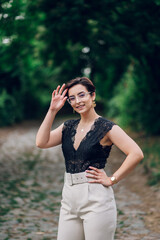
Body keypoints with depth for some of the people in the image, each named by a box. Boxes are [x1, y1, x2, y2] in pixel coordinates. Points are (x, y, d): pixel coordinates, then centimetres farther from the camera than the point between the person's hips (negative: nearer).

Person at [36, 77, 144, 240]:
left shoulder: (106, 127, -7)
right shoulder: (68, 127, 12)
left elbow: (136, 154, -15)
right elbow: (41, 142, -1)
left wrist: (112, 180, -12)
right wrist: (52, 110, -2)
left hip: (96, 198, -6)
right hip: (69, 197, 6)